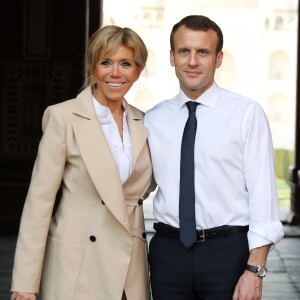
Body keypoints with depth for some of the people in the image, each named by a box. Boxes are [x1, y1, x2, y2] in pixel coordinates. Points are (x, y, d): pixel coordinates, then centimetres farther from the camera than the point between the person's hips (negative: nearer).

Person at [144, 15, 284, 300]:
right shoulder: (154, 119, 7)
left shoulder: (247, 113, -5)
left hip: (227, 251, -3)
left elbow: (262, 191, -9)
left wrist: (255, 270, -14)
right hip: (168, 251, 3)